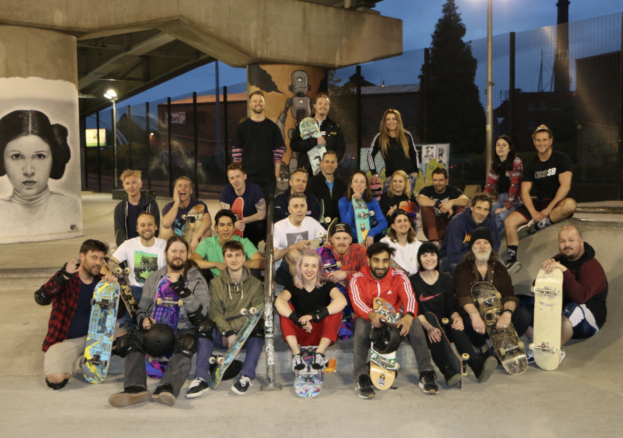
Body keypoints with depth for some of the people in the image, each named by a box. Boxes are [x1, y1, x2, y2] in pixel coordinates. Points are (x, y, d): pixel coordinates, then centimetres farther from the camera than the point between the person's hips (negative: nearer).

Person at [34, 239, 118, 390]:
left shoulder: (101, 281, 3)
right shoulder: (66, 279, -9)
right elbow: (41, 299, -26)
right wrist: (64, 276, -39)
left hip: (93, 335, 4)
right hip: (65, 339, -4)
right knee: (56, 378, -27)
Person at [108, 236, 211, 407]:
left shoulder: (197, 281, 8)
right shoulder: (154, 279, 18)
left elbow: (200, 313, -5)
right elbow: (142, 308, 17)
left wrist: (183, 291, -15)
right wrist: (143, 319, -7)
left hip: (183, 330, -3)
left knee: (187, 343, -38)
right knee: (127, 341, -25)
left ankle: (167, 388, -53)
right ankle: (135, 388, -40)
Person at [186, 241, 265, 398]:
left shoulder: (255, 284, 7)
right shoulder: (216, 283, 8)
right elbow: (214, 312, -3)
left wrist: (232, 327, -17)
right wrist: (228, 332, -19)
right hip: (221, 336, 1)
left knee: (258, 330, -33)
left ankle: (247, 376, -31)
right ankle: (201, 379, -32)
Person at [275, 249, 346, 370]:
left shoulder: (326, 285, -1)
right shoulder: (293, 287, 0)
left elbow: (342, 301, -25)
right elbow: (278, 302, -24)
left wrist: (316, 315, -35)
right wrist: (299, 320, -38)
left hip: (322, 336, -1)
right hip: (299, 335, 1)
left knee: (336, 308, -23)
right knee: (284, 307, -19)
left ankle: (320, 353, -28)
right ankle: (296, 353, -29)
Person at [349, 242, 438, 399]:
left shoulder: (399, 277, -2)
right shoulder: (358, 279, -6)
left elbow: (409, 297, -20)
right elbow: (357, 301, -24)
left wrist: (409, 316, -43)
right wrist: (371, 315, -48)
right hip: (370, 321, -1)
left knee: (415, 322, -28)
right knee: (361, 323, -36)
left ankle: (426, 373, -23)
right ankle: (361, 377, -36)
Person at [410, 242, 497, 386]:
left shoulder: (446, 280, 14)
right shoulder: (413, 282, 3)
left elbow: (451, 307, 6)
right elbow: (416, 311, -9)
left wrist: (457, 317, -19)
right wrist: (429, 327, -28)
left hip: (444, 324, 2)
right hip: (424, 328, -2)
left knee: (457, 329, -30)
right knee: (435, 335, -35)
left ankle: (478, 366, -49)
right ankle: (448, 371, -52)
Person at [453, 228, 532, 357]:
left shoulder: (499, 268, 9)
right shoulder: (462, 269, 0)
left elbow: (509, 295, -6)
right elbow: (464, 296, -17)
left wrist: (507, 312, -29)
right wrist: (474, 315, -37)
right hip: (474, 314, -3)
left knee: (524, 314, -23)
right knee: (469, 320, -37)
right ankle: (482, 348, -6)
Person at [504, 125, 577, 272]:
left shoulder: (562, 159, -3)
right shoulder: (531, 165, 9)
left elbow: (565, 186, -14)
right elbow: (525, 191, 1)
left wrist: (549, 208, -22)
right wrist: (534, 212, -16)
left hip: (558, 203, -4)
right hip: (539, 203, 4)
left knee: (570, 204, -40)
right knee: (509, 221, -16)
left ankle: (537, 225, -24)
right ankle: (512, 259, -16)